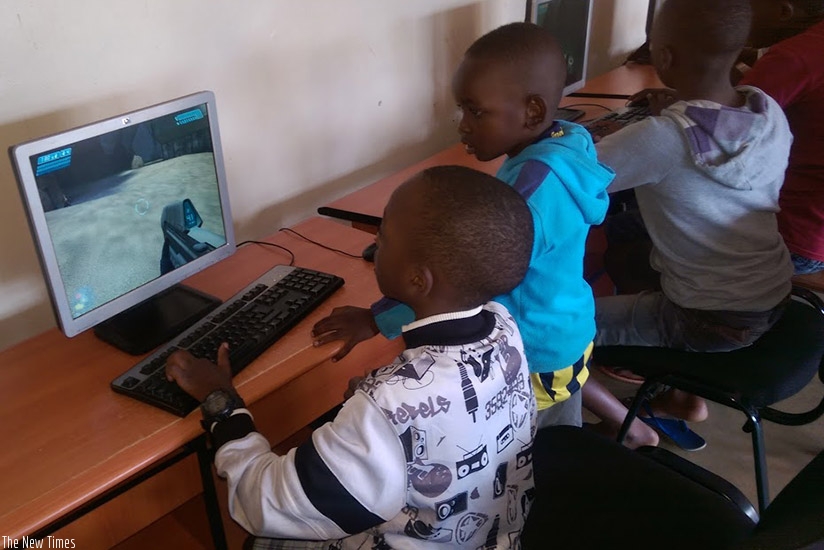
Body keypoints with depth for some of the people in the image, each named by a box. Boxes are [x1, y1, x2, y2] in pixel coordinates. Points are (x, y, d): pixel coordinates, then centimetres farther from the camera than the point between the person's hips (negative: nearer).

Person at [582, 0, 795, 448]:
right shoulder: (771, 112, -5)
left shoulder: (661, 139, -26)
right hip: (775, 298, 8)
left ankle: (629, 429, 17)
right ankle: (686, 393, 36)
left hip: (712, 322, -7)